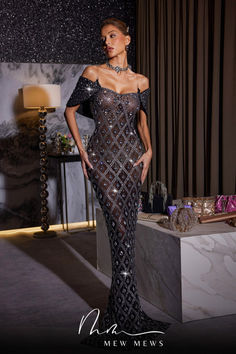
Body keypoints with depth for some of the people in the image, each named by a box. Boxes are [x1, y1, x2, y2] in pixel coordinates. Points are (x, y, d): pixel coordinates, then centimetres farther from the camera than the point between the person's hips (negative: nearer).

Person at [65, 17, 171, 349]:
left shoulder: (141, 81, 9)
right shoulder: (93, 73, 0)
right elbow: (70, 110, 8)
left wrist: (148, 149, 5)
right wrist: (81, 149, 0)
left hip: (132, 157, 3)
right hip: (102, 159, -3)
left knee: (125, 233, 3)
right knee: (121, 229, -10)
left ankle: (117, 309, 17)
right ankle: (131, 314, 0)